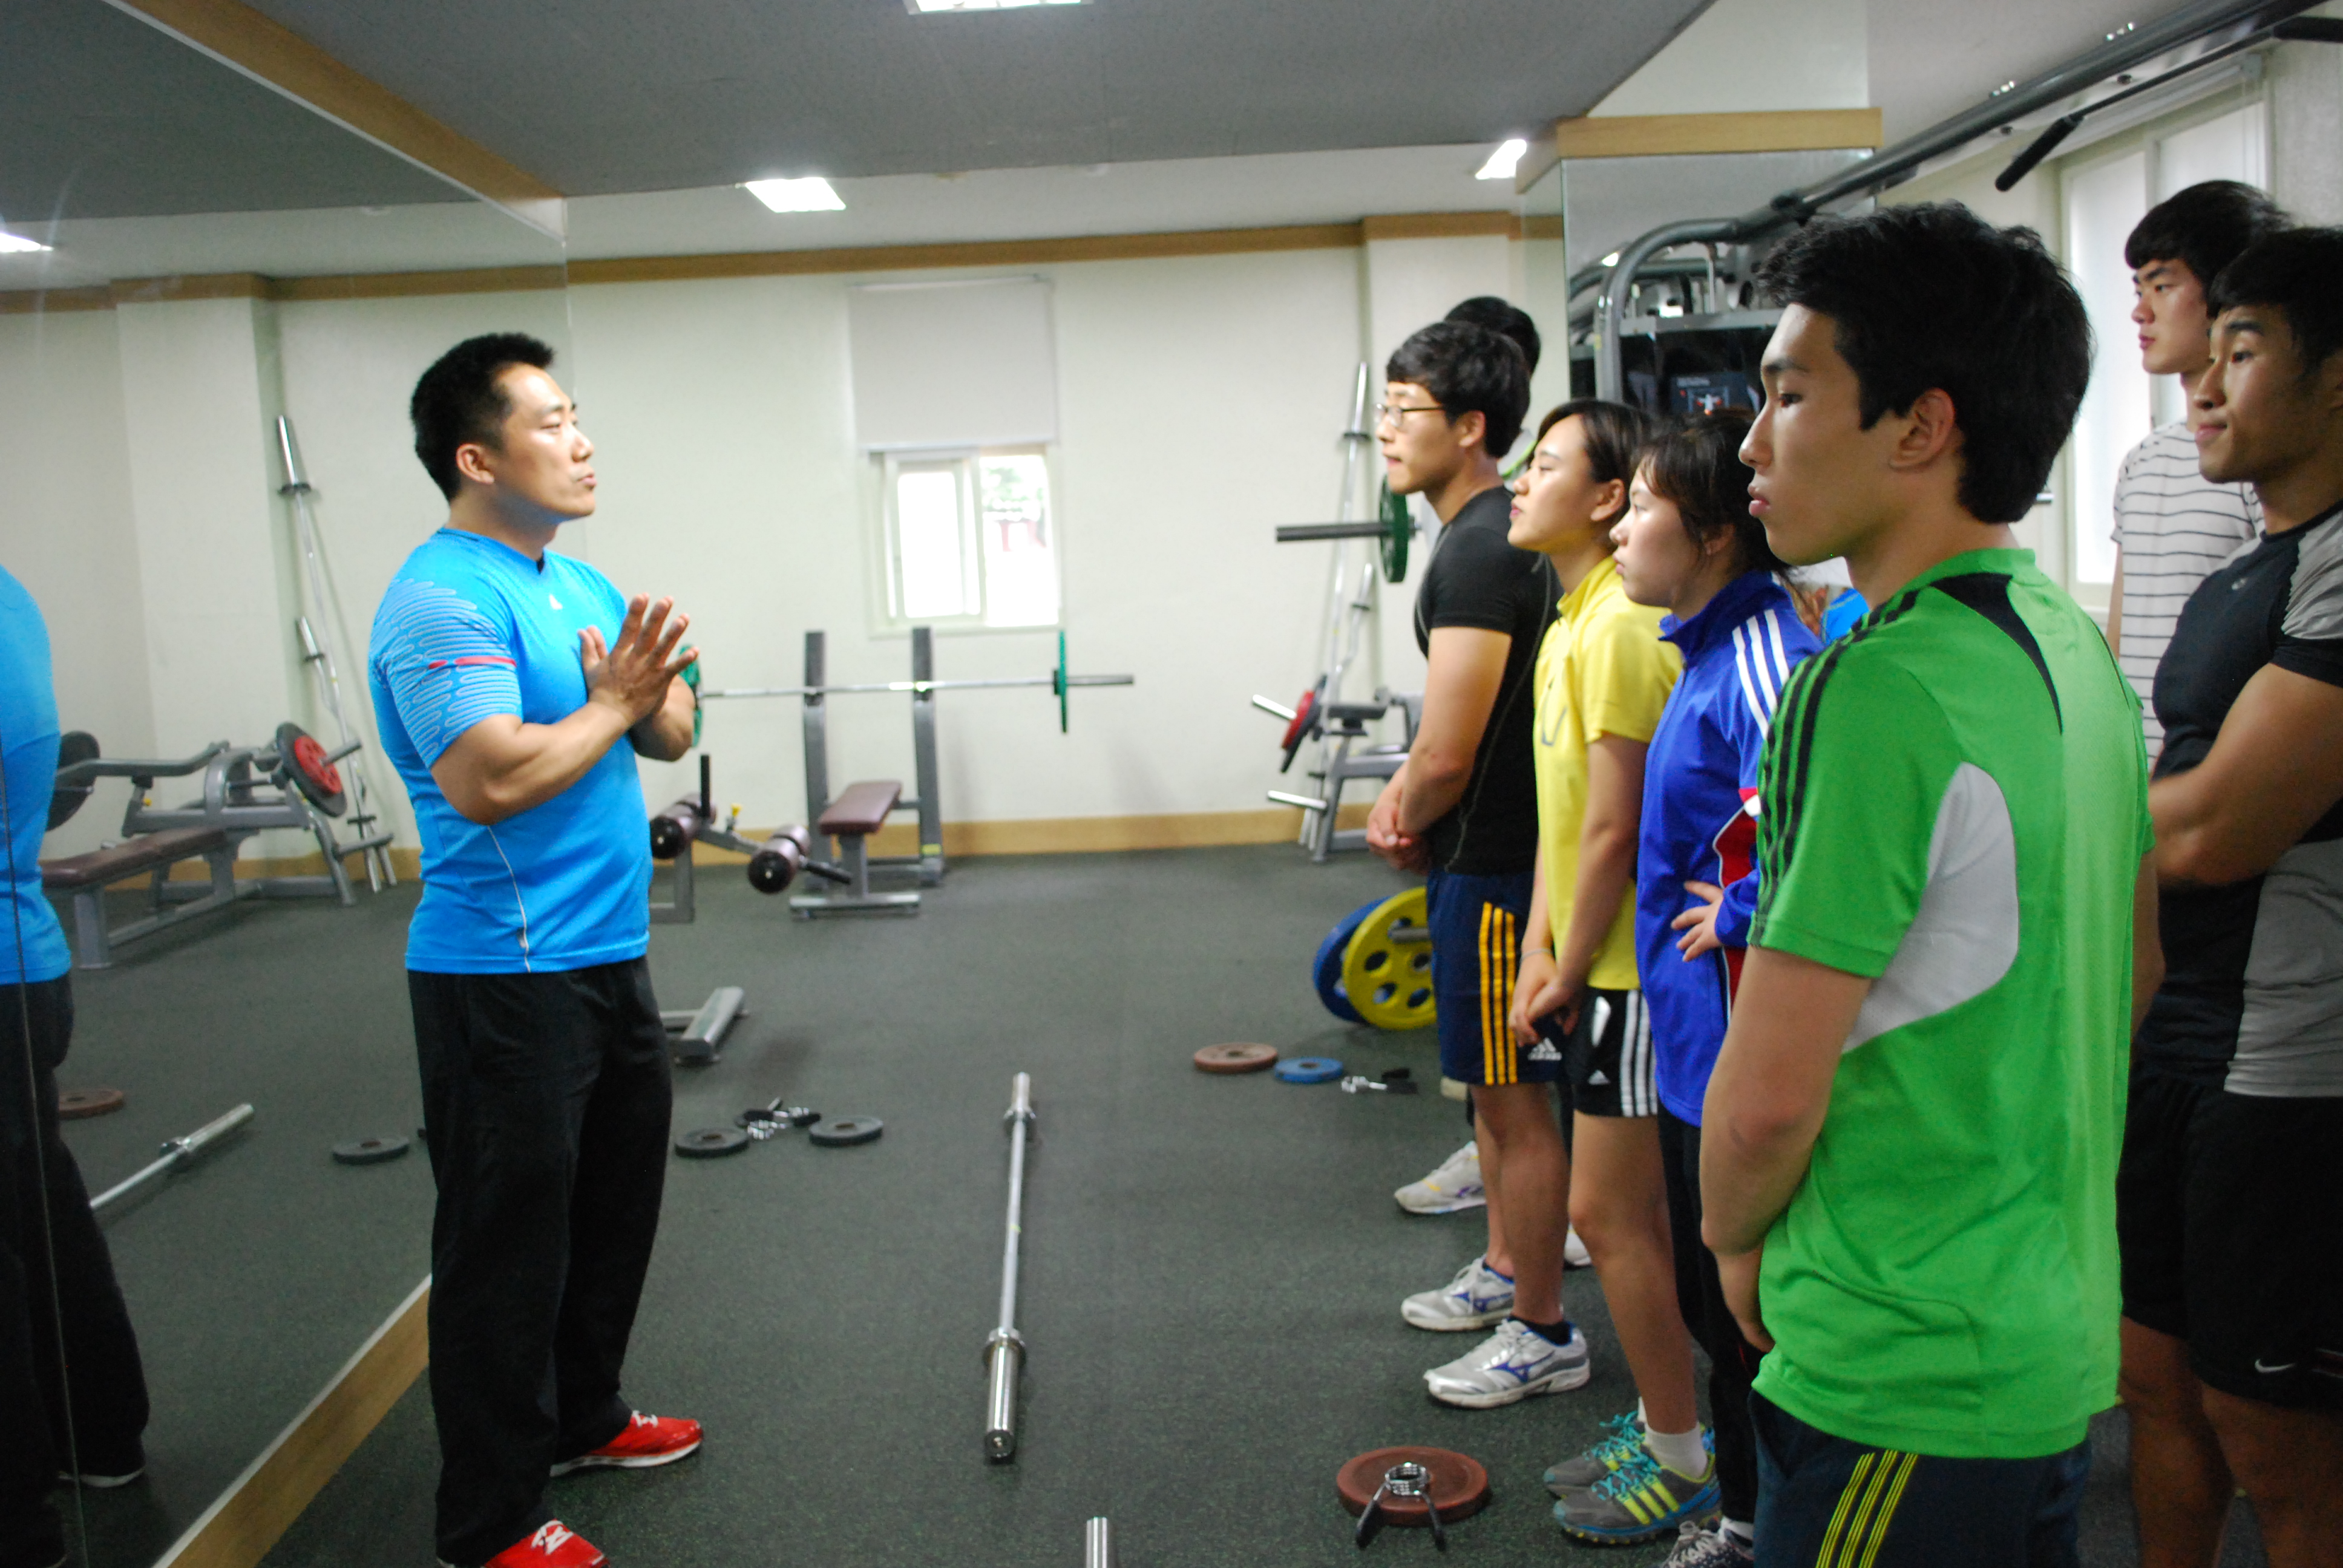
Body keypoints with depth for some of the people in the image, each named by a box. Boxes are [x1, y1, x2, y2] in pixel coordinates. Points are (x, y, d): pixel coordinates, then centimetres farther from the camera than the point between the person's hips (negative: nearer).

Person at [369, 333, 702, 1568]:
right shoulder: (444, 601, -18)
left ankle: (581, 1416, 40)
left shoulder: (583, 584, 11)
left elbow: (669, 733, 11)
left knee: (612, 1212, 21)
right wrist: (609, 706, -15)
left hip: (609, 955, 9)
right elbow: (493, 779, -29)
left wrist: (648, 697, -11)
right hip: (505, 978, -9)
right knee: (508, 1240, 2)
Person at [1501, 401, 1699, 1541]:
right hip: (1590, 968, 10)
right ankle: (1664, 1432, 31)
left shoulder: (1620, 629, -19)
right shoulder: (1568, 630, 13)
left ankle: (1684, 1467, 14)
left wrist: (1566, 976, -12)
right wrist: (1538, 956, 9)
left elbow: (1613, 830, -21)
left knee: (1607, 1214, -1)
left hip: (1628, 974, -10)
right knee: (1629, 1212, 17)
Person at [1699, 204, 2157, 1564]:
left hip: (1908, 1377, -9)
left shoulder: (1878, 693, -25)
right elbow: (2138, 965, 16)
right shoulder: (2076, 651, 4)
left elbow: (1768, 1093, -23)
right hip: (2056, 1333, 9)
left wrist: (1737, 1239, -3)